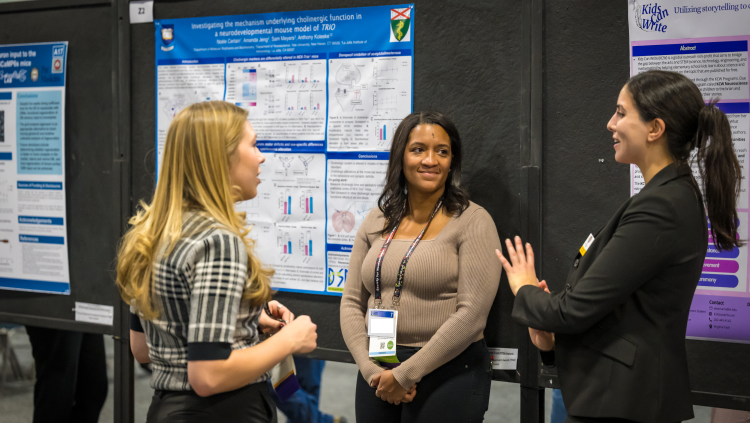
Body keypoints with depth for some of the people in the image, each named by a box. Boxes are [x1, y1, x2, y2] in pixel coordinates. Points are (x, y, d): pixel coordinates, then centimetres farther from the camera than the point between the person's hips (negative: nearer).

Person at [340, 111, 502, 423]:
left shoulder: (472, 221, -6)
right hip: (377, 374, 4)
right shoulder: (376, 222, 8)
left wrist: (406, 374, -13)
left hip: (448, 375, -4)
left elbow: (471, 314, -13)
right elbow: (352, 303, 8)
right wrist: (372, 370, -6)